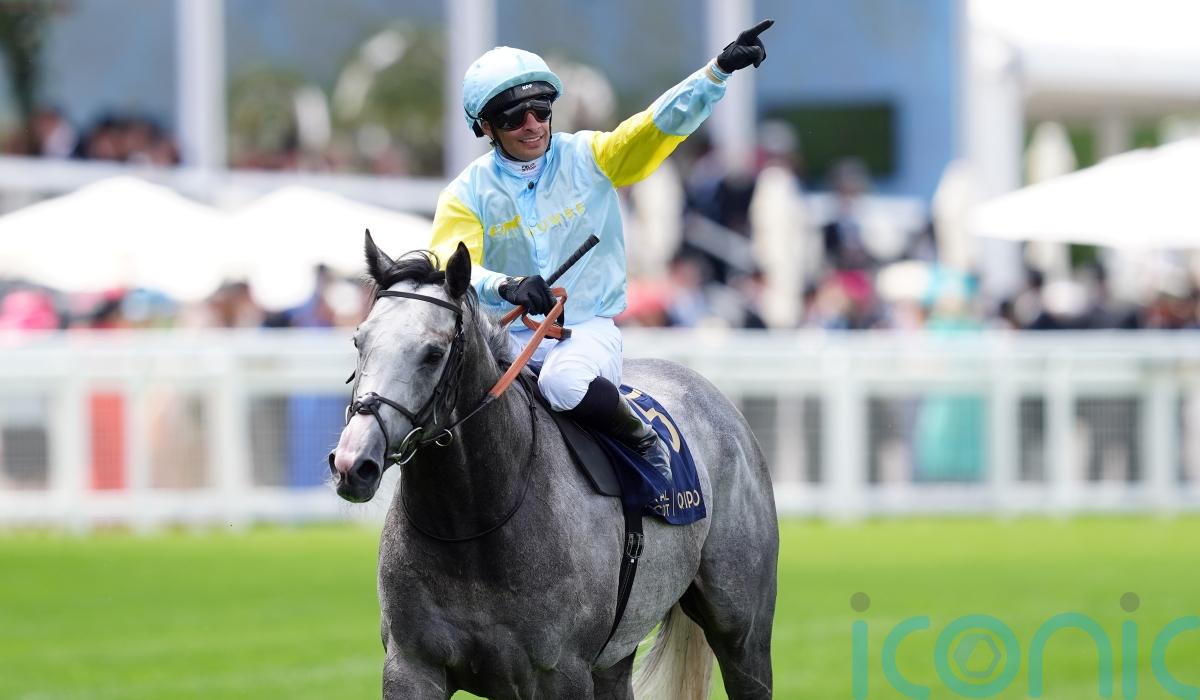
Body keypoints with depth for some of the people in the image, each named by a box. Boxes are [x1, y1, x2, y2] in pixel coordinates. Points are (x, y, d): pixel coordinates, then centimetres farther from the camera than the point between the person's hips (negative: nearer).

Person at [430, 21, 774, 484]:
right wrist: (505, 286, -36)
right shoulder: (466, 195, 0)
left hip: (587, 329, -1)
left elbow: (658, 126, -6)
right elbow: (448, 267, -15)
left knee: (565, 381, -36)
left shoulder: (588, 158, 3)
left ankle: (645, 444, -9)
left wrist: (719, 71, -21)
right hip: (507, 337, 1)